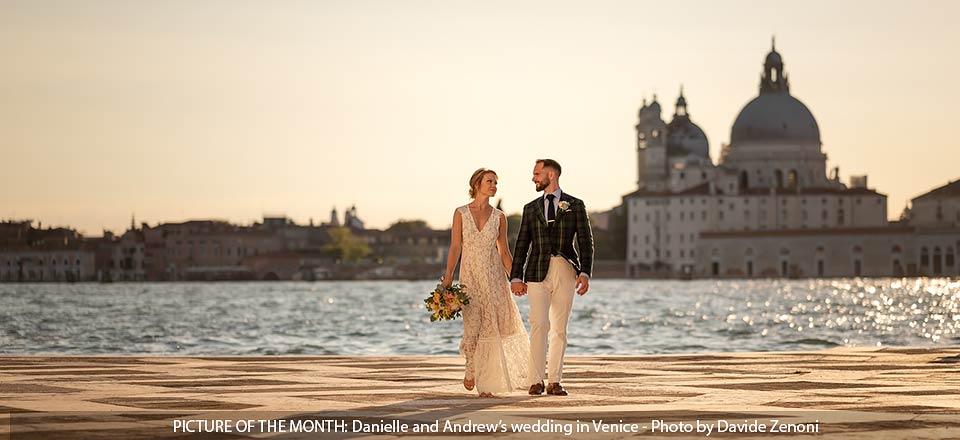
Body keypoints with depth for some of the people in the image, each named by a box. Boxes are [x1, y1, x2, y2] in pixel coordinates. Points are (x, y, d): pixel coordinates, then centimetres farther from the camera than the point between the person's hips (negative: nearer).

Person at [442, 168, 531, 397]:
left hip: (494, 275, 1)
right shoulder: (461, 213, 0)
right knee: (474, 326, -7)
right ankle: (472, 366, 25)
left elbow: (504, 252, 7)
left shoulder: (499, 217, 4)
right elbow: (455, 247, -1)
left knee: (493, 326, -5)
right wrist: (448, 277, -10)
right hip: (470, 275, -1)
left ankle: (486, 384, 5)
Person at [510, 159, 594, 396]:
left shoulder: (575, 205, 8)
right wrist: (516, 277, 3)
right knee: (539, 325, -12)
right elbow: (522, 245, 13)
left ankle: (554, 382, 6)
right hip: (538, 273, 1)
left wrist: (585, 273, -9)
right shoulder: (531, 208, 15)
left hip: (566, 271, -1)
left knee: (559, 328, 2)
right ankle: (536, 381, -9)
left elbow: (585, 241, 3)